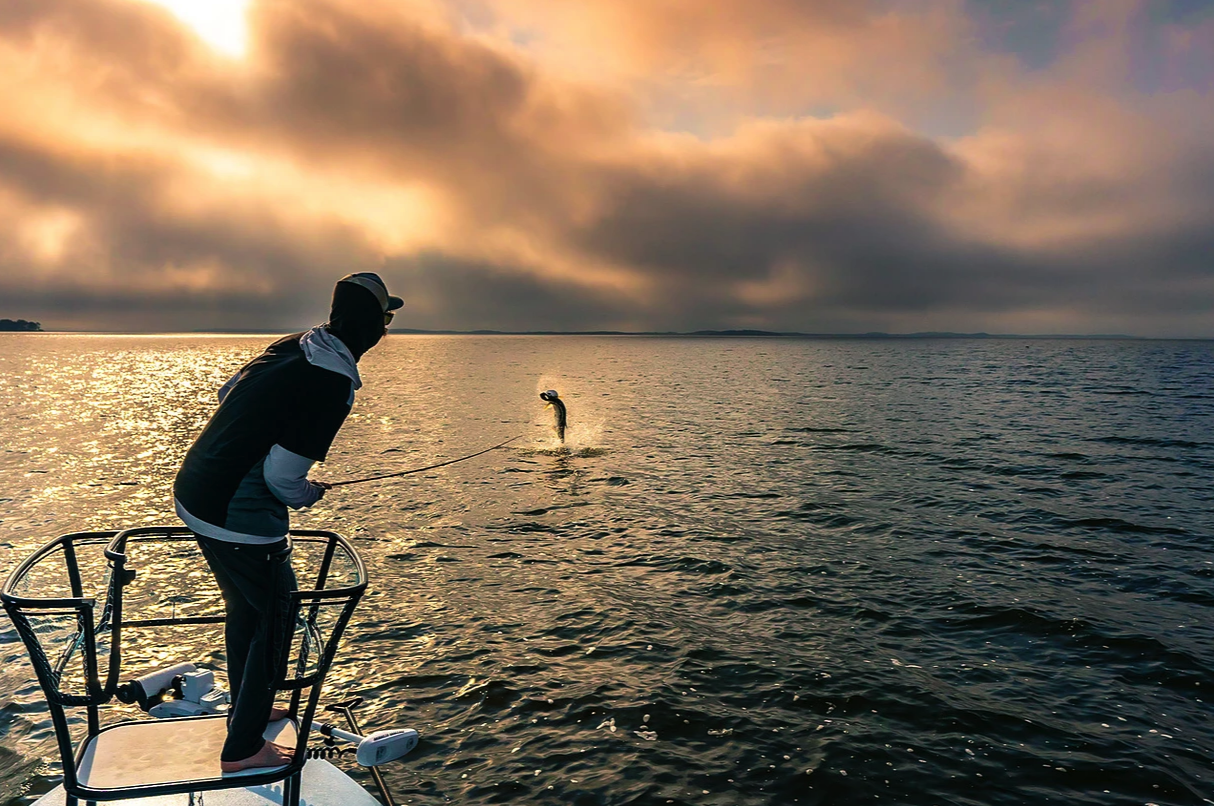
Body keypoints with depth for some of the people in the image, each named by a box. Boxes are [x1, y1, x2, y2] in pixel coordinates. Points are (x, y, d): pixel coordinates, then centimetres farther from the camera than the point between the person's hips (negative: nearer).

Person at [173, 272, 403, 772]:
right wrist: (311, 494, -1)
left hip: (191, 493, 9)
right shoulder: (334, 383, -23)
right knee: (275, 621, 9)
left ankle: (246, 708, 45)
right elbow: (282, 477, -21)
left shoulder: (291, 347, 3)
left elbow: (227, 394, 18)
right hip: (239, 520, -9)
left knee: (245, 608, 25)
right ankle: (242, 749, 21)